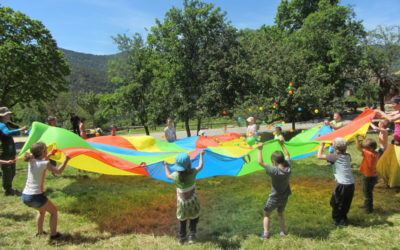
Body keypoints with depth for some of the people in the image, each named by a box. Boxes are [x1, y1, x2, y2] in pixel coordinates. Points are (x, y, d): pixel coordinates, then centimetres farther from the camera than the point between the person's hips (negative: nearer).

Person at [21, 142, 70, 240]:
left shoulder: (31, 161, 6)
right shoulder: (44, 163, -15)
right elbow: (58, 171, -11)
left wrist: (48, 156, 28)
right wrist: (66, 160, -2)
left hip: (24, 196, 8)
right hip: (35, 196, -7)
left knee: (42, 211, 32)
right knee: (54, 211, 14)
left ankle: (40, 232, 39)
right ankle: (54, 234, 18)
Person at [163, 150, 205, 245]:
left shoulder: (176, 175, -19)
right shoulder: (192, 172, -21)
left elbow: (168, 176, 5)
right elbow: (200, 166, -1)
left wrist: (166, 166, 19)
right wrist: (201, 155, 12)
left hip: (181, 202, 1)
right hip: (192, 201, -1)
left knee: (182, 219, 20)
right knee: (194, 217, 22)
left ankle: (181, 238, 29)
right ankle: (192, 234, 17)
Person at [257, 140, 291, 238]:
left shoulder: (274, 171, -31)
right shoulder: (288, 168, -14)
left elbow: (260, 162, -30)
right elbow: (287, 155, 4)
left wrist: (260, 150, -23)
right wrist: (282, 145, 12)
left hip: (274, 198, -5)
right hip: (285, 198, 5)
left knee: (266, 214, 15)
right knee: (280, 214, 27)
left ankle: (266, 233, 11)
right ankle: (282, 232, 25)